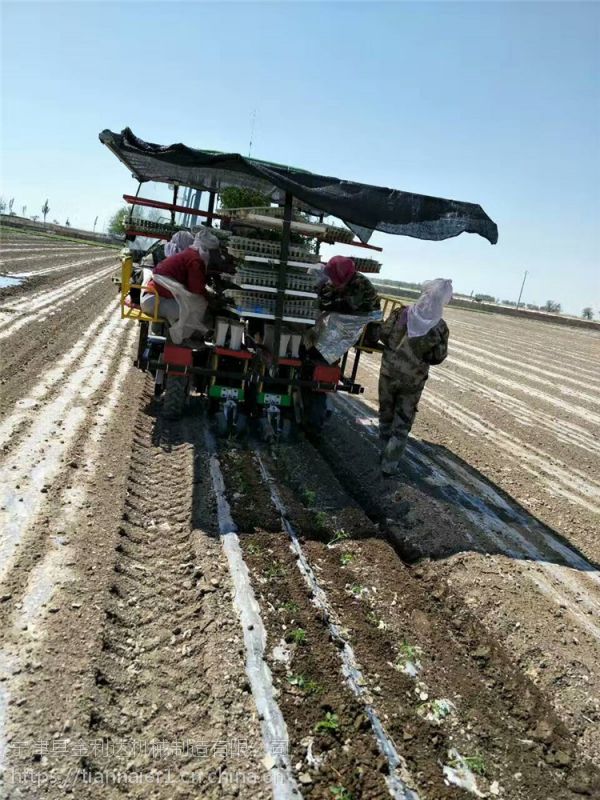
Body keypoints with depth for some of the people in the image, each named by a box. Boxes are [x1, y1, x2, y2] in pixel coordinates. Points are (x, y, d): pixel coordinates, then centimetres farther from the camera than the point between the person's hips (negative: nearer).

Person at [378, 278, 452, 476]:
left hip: (388, 374, 2)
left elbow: (383, 335, -5)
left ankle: (386, 454, 35)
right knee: (402, 424, 12)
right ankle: (389, 465, 15)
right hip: (413, 382, -1)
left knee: (386, 415, 21)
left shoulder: (401, 313, -16)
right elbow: (437, 358, -9)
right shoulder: (440, 328, -17)